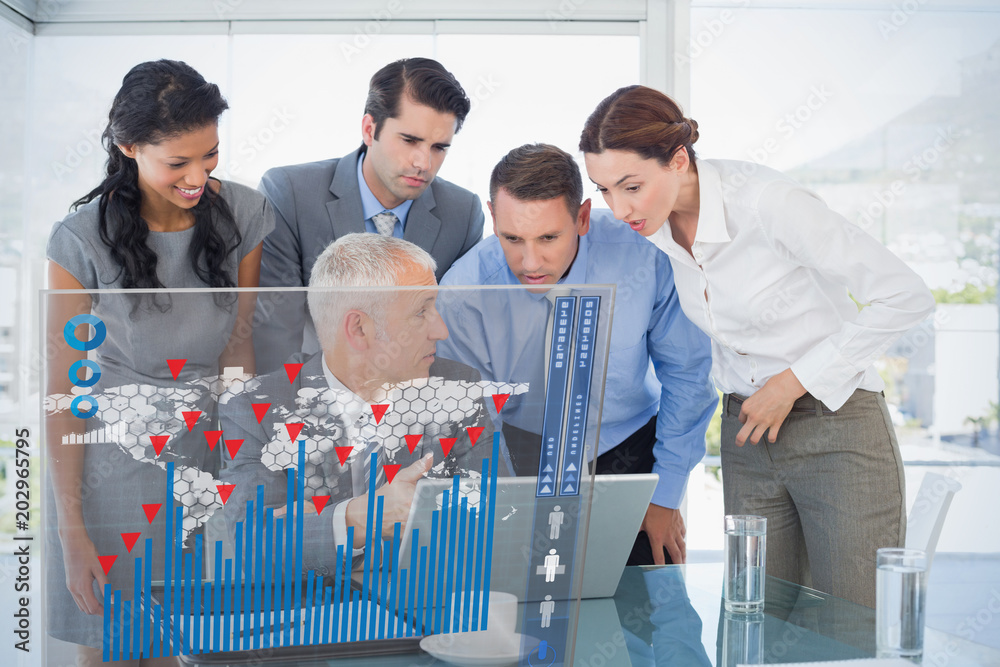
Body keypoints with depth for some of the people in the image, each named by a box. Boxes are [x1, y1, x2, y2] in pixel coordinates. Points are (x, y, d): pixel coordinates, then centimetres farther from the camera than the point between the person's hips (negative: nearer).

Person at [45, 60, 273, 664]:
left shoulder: (245, 215, -7)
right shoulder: (83, 242, -17)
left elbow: (236, 346, 0)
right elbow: (63, 390, -11)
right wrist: (72, 534, -11)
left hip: (204, 454, 3)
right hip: (110, 464, -2)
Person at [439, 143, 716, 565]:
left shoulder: (640, 254, -23)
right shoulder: (464, 292, -24)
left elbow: (685, 371, -6)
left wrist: (666, 496, -3)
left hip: (629, 447, 1)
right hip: (521, 463, -1)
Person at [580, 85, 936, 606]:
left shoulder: (766, 202, -22)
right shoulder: (652, 227, -3)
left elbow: (906, 297, -19)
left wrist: (791, 383, -15)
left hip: (837, 428, -6)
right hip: (746, 434, 6)